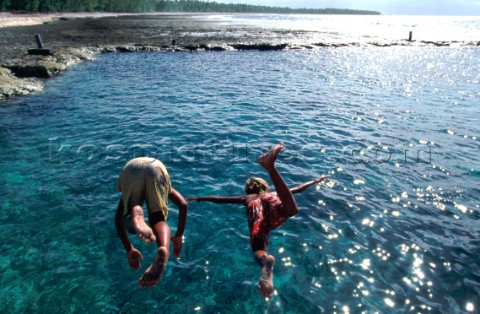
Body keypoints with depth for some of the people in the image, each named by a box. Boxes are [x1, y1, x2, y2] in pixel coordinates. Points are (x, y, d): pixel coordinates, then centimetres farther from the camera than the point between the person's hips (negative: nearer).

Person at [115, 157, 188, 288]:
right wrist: (179, 236, 27)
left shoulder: (128, 190, 44)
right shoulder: (167, 188, 42)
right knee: (158, 218, 5)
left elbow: (118, 219, 33)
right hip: (156, 168, 0)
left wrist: (129, 249, 32)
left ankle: (137, 218, -28)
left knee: (130, 225, 9)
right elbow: (183, 205, 24)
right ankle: (164, 249, -28)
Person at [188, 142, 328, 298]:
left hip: (256, 209, 0)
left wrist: (199, 198, 55)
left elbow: (220, 199, 43)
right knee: (291, 209, -33)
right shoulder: (272, 194, 45)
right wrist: (316, 181, 65)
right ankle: (270, 167, -44)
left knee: (259, 250, -15)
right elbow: (298, 188, 50)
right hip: (273, 202, 0)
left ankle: (267, 260, -51)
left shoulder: (247, 198, 42)